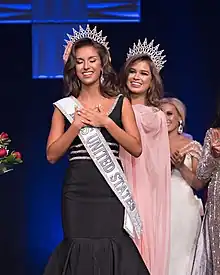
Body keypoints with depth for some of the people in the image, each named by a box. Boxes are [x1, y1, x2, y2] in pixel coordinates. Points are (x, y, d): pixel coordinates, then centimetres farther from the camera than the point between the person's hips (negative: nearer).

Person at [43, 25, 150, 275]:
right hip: (77, 192, 0)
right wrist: (77, 125, -9)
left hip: (111, 191, 0)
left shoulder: (121, 103, 8)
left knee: (112, 251, -7)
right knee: (81, 251, -1)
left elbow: (136, 148, 0)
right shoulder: (64, 107, 8)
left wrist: (106, 122, -9)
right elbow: (52, 155, 2)